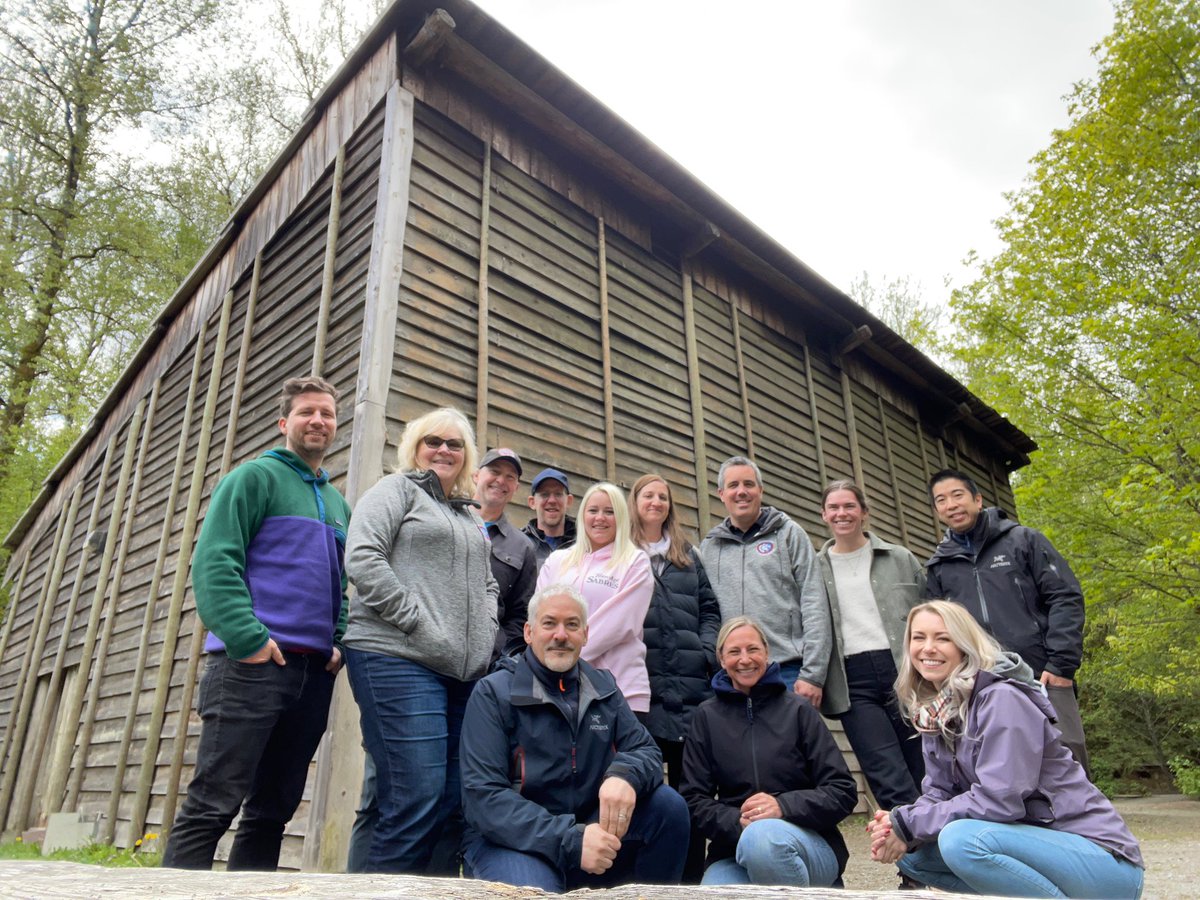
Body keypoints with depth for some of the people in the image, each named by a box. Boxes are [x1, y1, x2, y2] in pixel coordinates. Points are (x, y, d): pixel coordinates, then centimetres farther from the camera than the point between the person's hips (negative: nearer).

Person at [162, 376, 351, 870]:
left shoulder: (338, 504, 21)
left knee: (273, 810, 11)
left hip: (314, 673, 7)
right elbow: (214, 561, -10)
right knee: (212, 805, -6)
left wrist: (339, 641, 7)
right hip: (254, 663, -7)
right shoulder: (255, 477, 1)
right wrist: (247, 638, -19)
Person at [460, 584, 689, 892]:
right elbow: (483, 797, -17)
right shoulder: (493, 693, -9)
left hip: (592, 828, 5)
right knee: (536, 889, -36)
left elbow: (645, 750, 2)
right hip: (513, 840, -5)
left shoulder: (603, 687, 6)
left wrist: (625, 775, -25)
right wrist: (570, 840, -28)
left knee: (668, 804, -15)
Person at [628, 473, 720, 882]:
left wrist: (708, 651, 1)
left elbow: (709, 610, 17)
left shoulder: (688, 555, 20)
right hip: (640, 681, -3)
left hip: (690, 681, 3)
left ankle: (692, 875, 15)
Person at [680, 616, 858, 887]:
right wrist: (737, 822, -16)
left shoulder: (798, 710, 2)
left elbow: (843, 792, -1)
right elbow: (694, 799, 4)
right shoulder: (707, 716, 6)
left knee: (761, 836, -35)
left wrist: (784, 806, -18)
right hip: (734, 849, 1)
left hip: (807, 841, 0)